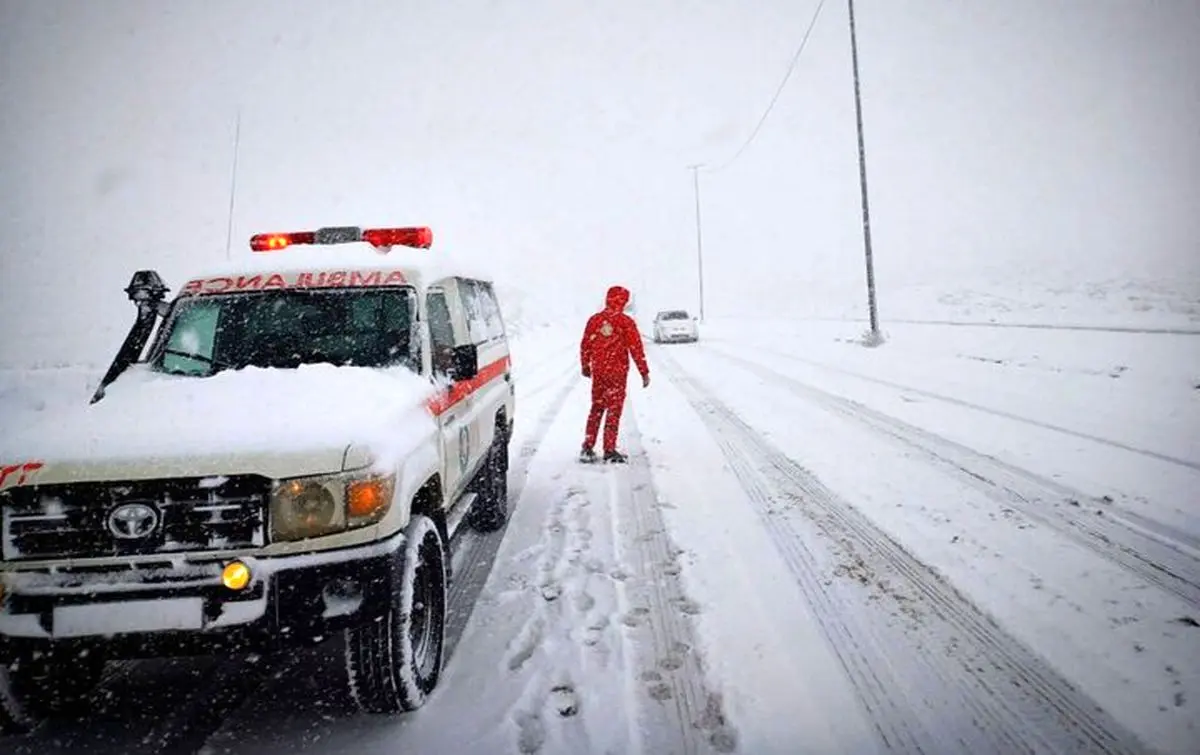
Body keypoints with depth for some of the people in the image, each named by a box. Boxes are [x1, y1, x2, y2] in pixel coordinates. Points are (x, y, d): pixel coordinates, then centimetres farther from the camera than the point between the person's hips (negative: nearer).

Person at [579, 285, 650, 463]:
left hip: (597, 371, 4)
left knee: (596, 408, 14)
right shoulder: (626, 322, -8)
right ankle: (609, 450, 3)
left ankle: (587, 448, 13)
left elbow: (585, 345, 9)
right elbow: (636, 349, -8)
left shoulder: (594, 320, 3)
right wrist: (644, 372, -3)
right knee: (614, 410, 3)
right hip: (617, 372, -4)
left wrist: (585, 366, 23)